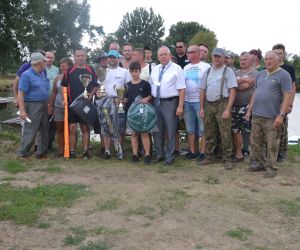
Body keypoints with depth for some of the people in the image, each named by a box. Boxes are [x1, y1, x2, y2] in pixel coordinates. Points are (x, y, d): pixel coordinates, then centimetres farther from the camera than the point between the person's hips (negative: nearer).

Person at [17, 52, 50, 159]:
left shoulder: (43, 73, 12)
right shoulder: (26, 75, -11)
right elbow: (20, 93, -15)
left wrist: (49, 104, 14)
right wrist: (22, 110, -22)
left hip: (44, 105, 8)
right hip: (33, 105, -8)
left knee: (44, 130, 11)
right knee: (30, 131, -6)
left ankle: (42, 152, 22)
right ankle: (23, 153, 7)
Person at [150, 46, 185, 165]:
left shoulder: (176, 69, -5)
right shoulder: (155, 69, 12)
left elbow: (181, 89, -10)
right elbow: (151, 87, 17)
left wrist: (180, 106, -16)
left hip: (170, 102, -5)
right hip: (156, 102, 6)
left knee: (170, 130, 1)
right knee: (157, 130, 12)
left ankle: (170, 156, 12)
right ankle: (159, 154, 26)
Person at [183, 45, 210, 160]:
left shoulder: (206, 67, -5)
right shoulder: (185, 68, 12)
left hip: (200, 101, -5)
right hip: (187, 102, 6)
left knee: (203, 128, 0)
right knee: (190, 129, 9)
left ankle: (203, 152, 8)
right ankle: (192, 151, 17)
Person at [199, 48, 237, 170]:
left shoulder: (228, 71, -2)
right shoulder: (207, 72, 14)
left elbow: (232, 92, -7)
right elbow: (202, 91, 16)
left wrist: (227, 109, -15)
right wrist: (201, 108, 10)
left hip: (222, 104, -5)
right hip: (208, 105, 5)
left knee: (225, 134, -4)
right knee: (209, 134, 11)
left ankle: (227, 160, 4)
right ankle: (209, 157, 23)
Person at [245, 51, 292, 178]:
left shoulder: (283, 75, -6)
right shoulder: (261, 74, 15)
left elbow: (288, 96, -11)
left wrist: (281, 115, -17)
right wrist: (250, 109, 15)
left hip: (272, 117, -6)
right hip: (256, 115, 7)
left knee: (271, 145, 1)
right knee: (255, 142, 11)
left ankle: (271, 168, 14)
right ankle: (262, 163, 27)